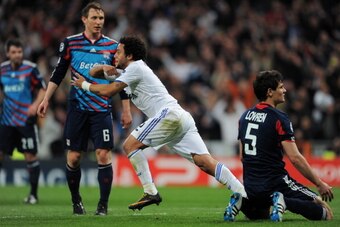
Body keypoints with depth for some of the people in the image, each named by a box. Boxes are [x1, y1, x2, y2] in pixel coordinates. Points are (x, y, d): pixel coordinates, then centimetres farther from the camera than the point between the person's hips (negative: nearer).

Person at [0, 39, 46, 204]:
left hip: (26, 119, -4)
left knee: (30, 156, -3)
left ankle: (33, 194, 6)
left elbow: (43, 88, -2)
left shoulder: (30, 68, -6)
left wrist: (36, 104, -17)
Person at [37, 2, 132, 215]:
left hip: (102, 109, -1)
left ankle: (103, 204, -4)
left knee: (104, 154, -11)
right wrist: (46, 99, 6)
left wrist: (126, 110, 5)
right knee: (73, 157, 1)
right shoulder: (70, 43, 4)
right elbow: (58, 73, 11)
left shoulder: (113, 46, 4)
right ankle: (76, 201, 20)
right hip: (77, 108, 1)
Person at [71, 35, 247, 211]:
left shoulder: (136, 68, 0)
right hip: (182, 118, 9)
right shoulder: (128, 72, 28)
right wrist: (104, 68, 10)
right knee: (205, 162, -4)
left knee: (130, 145, -3)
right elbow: (94, 72, 33)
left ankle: (150, 193, -8)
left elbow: (107, 91, -8)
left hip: (169, 113, -9)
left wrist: (84, 85, 8)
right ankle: (244, 194, -16)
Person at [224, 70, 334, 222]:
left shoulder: (245, 116, 10)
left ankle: (241, 202, 4)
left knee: (260, 214, 36)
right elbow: (295, 158, -15)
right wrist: (320, 184, -8)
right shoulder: (278, 118, -12)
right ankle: (285, 201, -22)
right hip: (276, 183, -7)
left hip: (250, 186, 7)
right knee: (325, 213, -5)